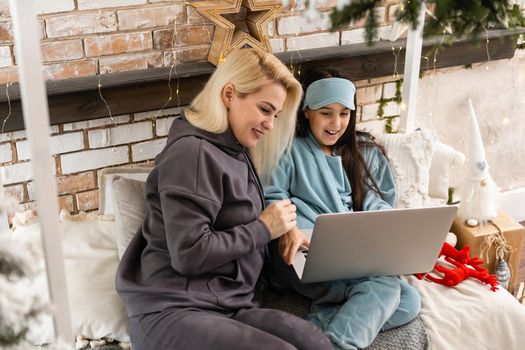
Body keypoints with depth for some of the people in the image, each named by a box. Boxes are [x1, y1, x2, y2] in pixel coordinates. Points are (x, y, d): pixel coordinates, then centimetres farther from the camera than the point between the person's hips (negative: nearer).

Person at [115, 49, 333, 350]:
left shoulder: (236, 153, 17)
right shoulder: (192, 152, -12)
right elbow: (189, 254, -19)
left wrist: (284, 229, 2)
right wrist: (263, 229, -10)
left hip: (227, 306, 8)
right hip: (172, 312, -7)